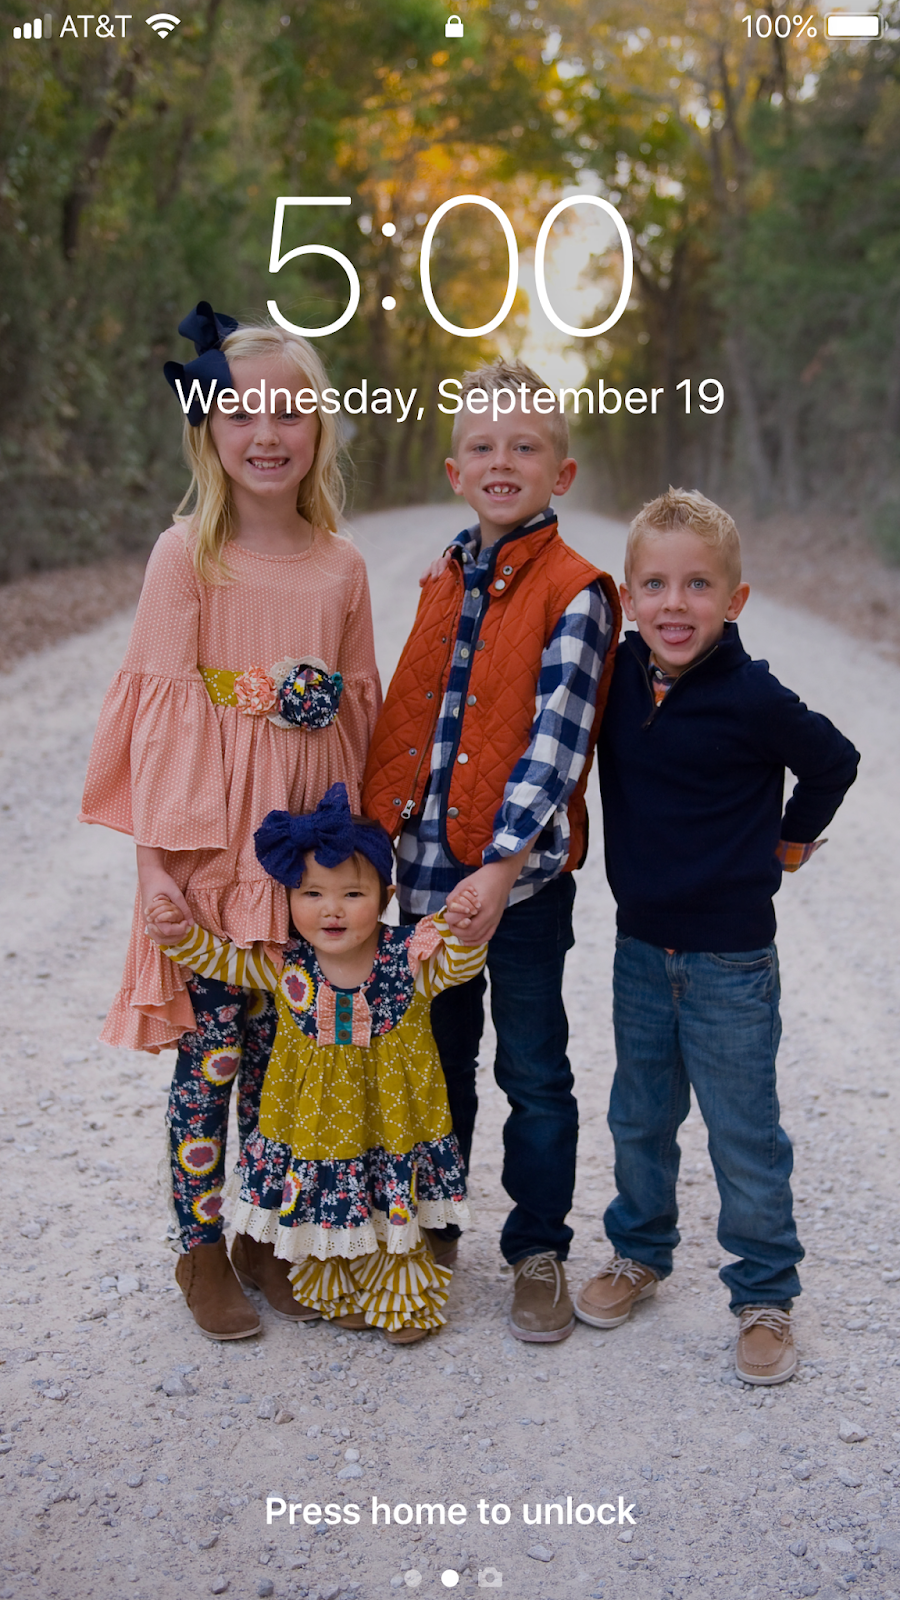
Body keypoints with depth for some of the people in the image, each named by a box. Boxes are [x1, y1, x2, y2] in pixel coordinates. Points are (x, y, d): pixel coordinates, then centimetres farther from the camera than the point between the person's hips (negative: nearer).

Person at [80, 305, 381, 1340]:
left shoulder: (341, 565, 5)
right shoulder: (187, 554, -6)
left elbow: (362, 708, 11)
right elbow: (163, 711, -9)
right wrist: (159, 859, -12)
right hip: (208, 854, -3)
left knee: (279, 1054, 13)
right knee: (211, 1053, 3)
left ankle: (265, 1238, 30)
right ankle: (200, 1251, 22)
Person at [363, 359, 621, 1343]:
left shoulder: (575, 594, -11)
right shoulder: (445, 581, 9)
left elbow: (558, 742, -19)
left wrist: (501, 865, -26)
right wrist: (378, 825, 9)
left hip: (521, 873, -6)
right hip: (428, 863, 6)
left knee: (532, 1069, 8)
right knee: (438, 1056, 19)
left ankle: (538, 1251, 25)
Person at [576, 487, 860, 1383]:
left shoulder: (751, 699, -19)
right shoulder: (617, 676, -5)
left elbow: (833, 763, -3)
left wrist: (791, 840, 6)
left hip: (730, 956, -5)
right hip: (641, 946, 5)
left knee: (745, 1134, 6)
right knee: (639, 1118, 19)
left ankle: (764, 1296, 23)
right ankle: (640, 1254, 39)